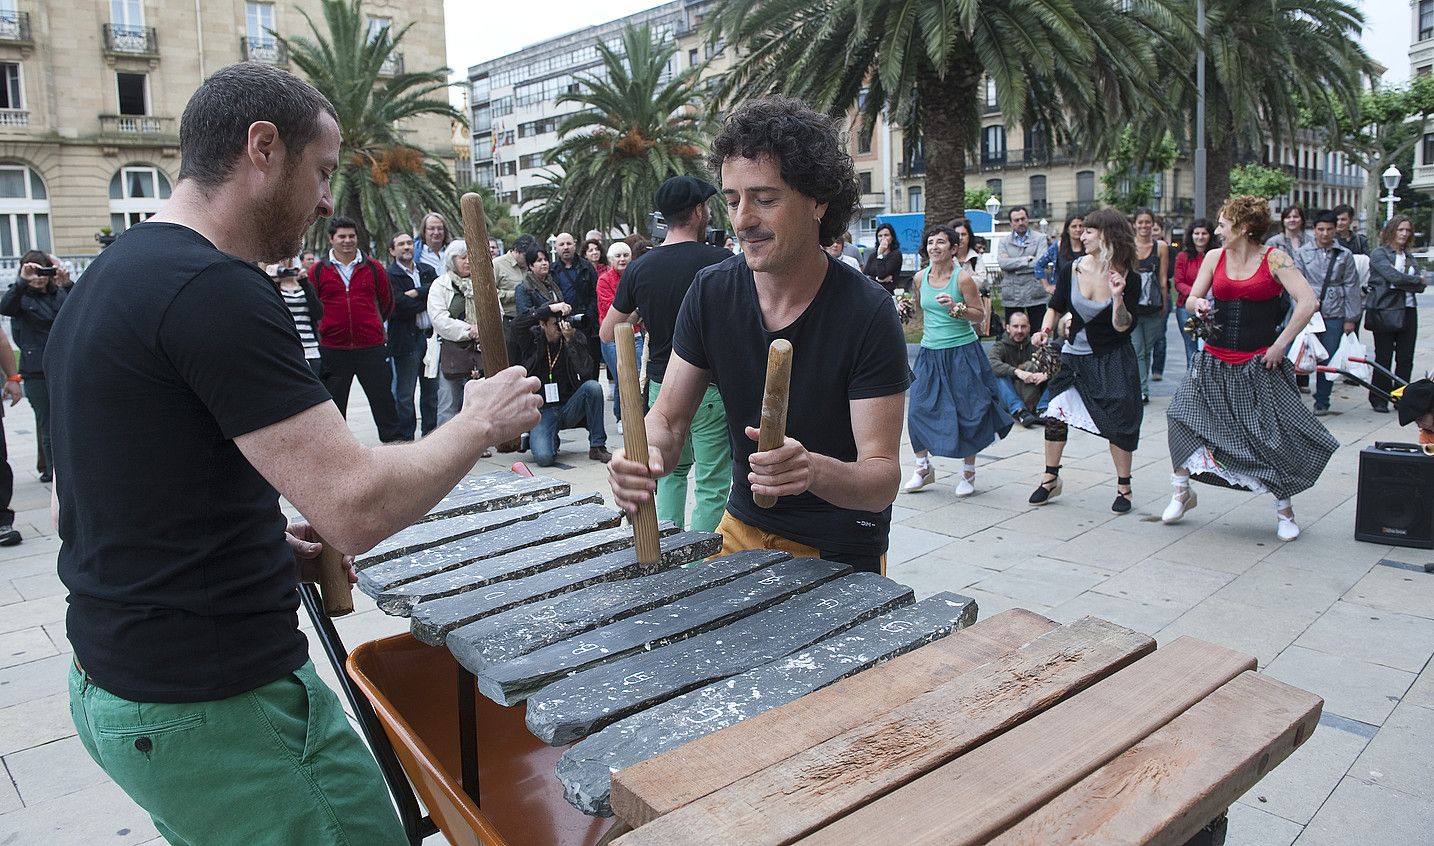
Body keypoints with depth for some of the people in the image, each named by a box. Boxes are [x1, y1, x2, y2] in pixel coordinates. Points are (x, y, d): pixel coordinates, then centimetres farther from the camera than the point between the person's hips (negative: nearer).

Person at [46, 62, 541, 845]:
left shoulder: (104, 281, 8)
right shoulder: (215, 289, -22)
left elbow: (72, 496, 16)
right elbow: (356, 506, -28)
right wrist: (482, 422, -12)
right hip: (212, 709, -9)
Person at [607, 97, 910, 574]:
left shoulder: (867, 313, -21)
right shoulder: (711, 292, -8)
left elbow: (883, 478, -22)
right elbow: (668, 418, -4)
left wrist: (814, 470, -44)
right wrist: (648, 455, -27)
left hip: (840, 552, -4)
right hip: (742, 528, 4)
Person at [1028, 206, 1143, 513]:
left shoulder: (1128, 277, -13)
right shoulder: (1072, 270, -6)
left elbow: (1123, 327, -15)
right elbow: (1056, 307, 10)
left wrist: (1118, 297, -30)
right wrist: (1045, 330, -6)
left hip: (1111, 359, -3)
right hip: (1074, 355, 3)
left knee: (1119, 421, -3)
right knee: (1055, 414, -1)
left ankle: (1123, 486, 15)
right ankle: (1050, 479, 17)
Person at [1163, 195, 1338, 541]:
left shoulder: (1274, 259, -6)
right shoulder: (1214, 257, 6)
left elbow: (1308, 302, -14)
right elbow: (1193, 299, 11)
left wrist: (1280, 345, -14)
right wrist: (1199, 306, -13)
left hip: (1260, 364, -4)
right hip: (1215, 362, 4)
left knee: (1276, 434, -1)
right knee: (1183, 417, -9)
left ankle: (1284, 509, 17)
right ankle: (1182, 491, 8)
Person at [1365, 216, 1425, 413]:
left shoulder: (1409, 257, 16)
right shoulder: (1379, 254, -3)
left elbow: (1420, 287, 5)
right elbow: (1394, 277, -17)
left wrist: (1402, 282, -11)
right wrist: (1417, 280, -2)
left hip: (1408, 312, 5)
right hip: (1385, 311, -5)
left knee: (1406, 358, 4)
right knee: (1384, 358, -1)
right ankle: (1379, 399, 8)